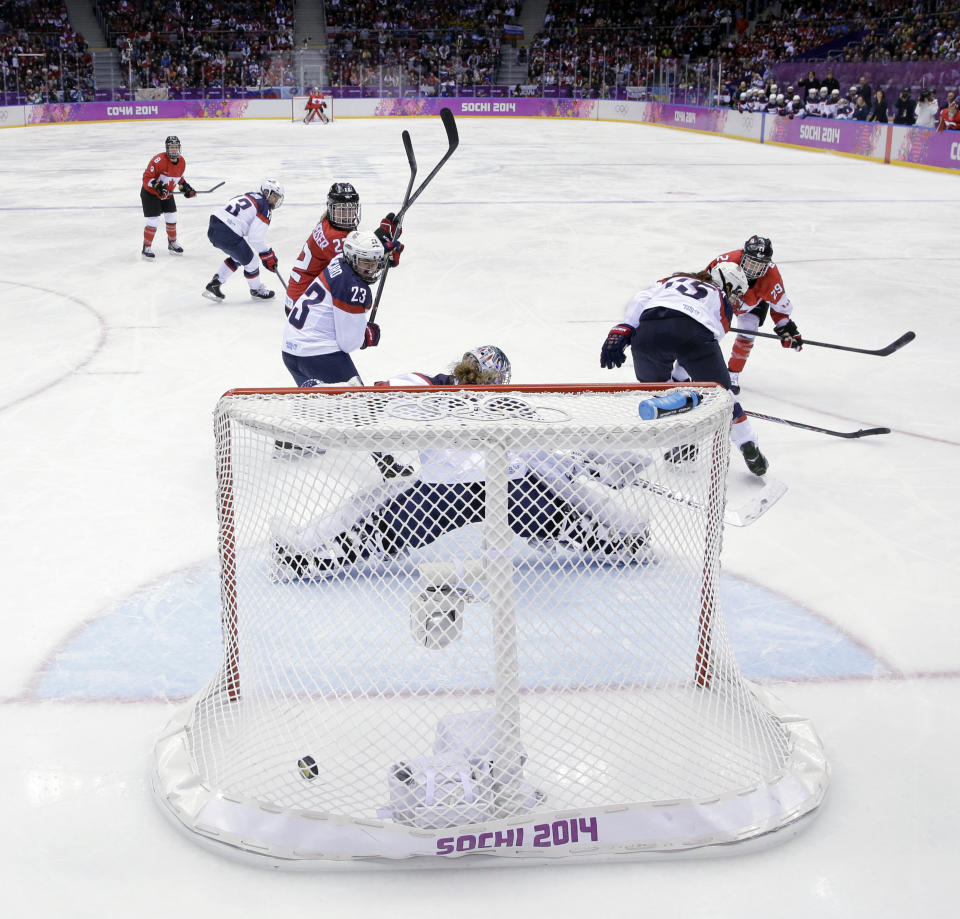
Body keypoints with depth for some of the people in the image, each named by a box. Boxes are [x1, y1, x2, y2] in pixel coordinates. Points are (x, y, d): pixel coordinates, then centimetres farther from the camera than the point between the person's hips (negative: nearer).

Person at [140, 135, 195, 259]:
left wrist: (185, 187, 5)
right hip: (150, 193, -7)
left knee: (172, 218, 12)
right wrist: (157, 186, -39)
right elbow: (147, 177, -26)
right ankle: (146, 248, 2)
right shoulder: (159, 160, -28)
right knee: (153, 221, -10)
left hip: (167, 193, 7)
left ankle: (172, 244, 32)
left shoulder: (182, 162, -5)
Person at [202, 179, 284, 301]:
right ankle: (256, 290, 32)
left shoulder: (251, 195, 19)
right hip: (227, 235, -9)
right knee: (250, 261, 11)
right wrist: (268, 255, 3)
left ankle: (214, 284, 27)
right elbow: (255, 238, -12)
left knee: (237, 258, 28)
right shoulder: (265, 209, -6)